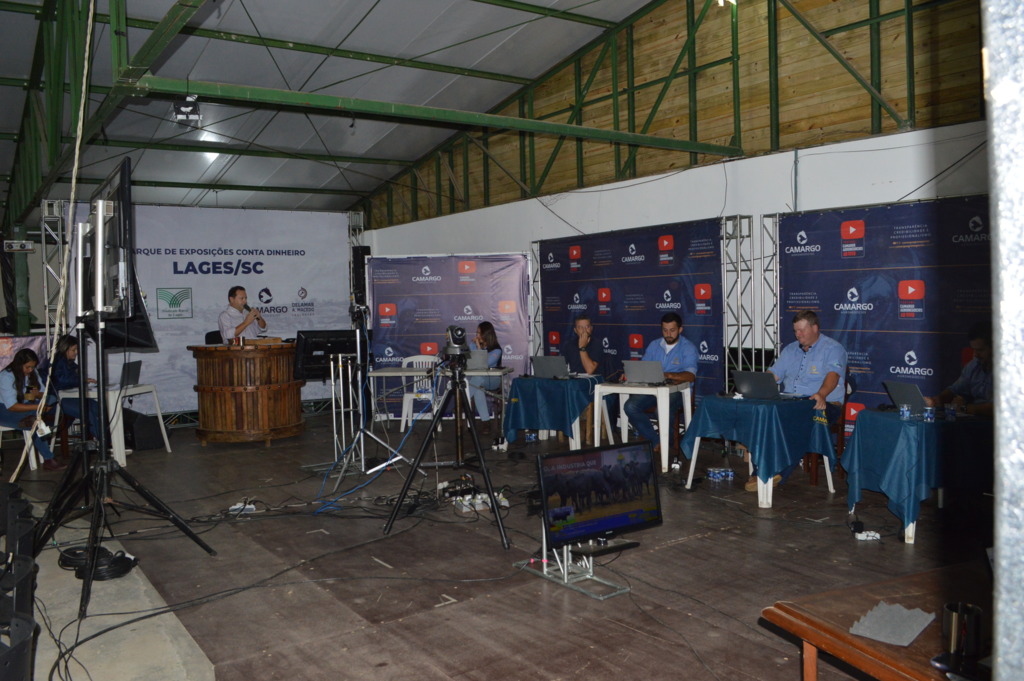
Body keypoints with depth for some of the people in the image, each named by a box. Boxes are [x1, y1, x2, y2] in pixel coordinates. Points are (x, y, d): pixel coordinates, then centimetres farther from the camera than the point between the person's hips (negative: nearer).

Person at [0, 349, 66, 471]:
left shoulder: (32, 374, 4)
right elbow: (12, 406, -24)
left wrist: (38, 394, -19)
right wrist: (37, 407, -33)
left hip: (26, 406, 7)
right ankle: (48, 460, -31)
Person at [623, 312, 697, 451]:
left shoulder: (688, 348, -1)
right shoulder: (654, 345, 17)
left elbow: (691, 375, -16)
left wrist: (668, 375, -34)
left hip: (676, 390, -5)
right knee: (630, 406, -23)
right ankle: (655, 441, -11)